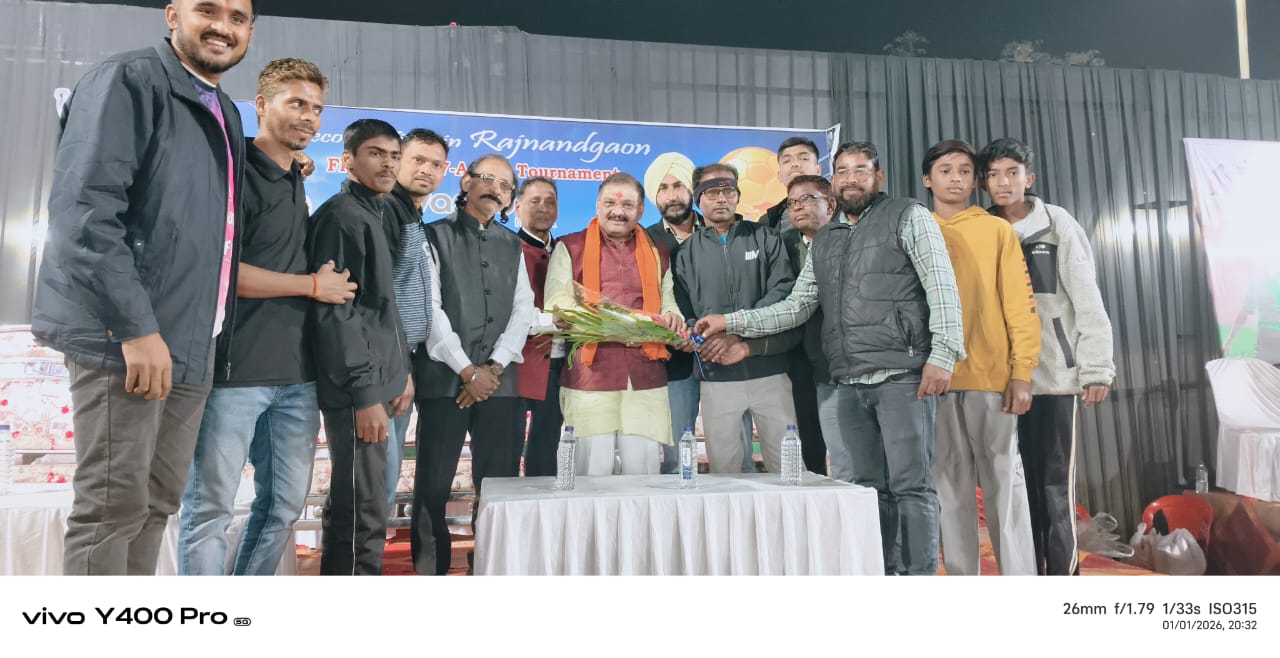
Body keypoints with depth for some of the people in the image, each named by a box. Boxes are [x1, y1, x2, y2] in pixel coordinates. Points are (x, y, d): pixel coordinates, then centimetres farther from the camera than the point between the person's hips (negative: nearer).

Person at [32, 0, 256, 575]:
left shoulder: (224, 115, 18)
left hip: (191, 344, 8)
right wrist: (136, 328, -20)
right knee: (112, 507, -3)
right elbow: (83, 208, -16)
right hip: (124, 339, -7)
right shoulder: (128, 80, -6)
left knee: (155, 506, 11)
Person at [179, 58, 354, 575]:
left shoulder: (295, 181, 17)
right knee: (211, 508, 2)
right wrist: (314, 285, -9)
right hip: (234, 371, -8)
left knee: (284, 504, 13)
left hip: (296, 372, 8)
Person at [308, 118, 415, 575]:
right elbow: (335, 310, -17)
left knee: (350, 506, 16)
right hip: (357, 388, -9)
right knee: (363, 513, -6)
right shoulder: (341, 216, -10)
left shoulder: (380, 216, 18)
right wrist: (365, 392, -21)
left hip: (380, 381, 9)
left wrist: (402, 371, 15)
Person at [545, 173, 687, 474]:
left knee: (642, 469, 3)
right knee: (593, 471, -2)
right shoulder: (570, 248, 10)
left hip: (645, 378, 3)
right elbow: (557, 302, 0)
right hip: (589, 376, -2)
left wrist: (672, 318, -5)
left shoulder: (657, 255, 19)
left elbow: (668, 303, 20)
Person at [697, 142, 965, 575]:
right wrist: (730, 322, 9)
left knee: (910, 485, -5)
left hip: (902, 376, -5)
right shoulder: (823, 242, 20)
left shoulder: (909, 217, 4)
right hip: (850, 383, 6)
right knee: (870, 487, 9)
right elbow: (795, 307, 18)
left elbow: (943, 288, -4)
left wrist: (942, 355, -14)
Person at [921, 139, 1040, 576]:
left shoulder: (997, 230, 6)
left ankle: (1020, 580, 10)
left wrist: (1021, 373, -7)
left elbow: (1019, 303, 1)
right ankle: (961, 578, 15)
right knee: (951, 486, 6)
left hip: (991, 377, -1)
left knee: (1004, 482, 2)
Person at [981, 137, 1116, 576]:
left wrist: (1096, 367, -10)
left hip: (1054, 372, -3)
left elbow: (1087, 299, -4)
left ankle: (1063, 572, 8)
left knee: (1055, 482, -1)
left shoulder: (1058, 225, 0)